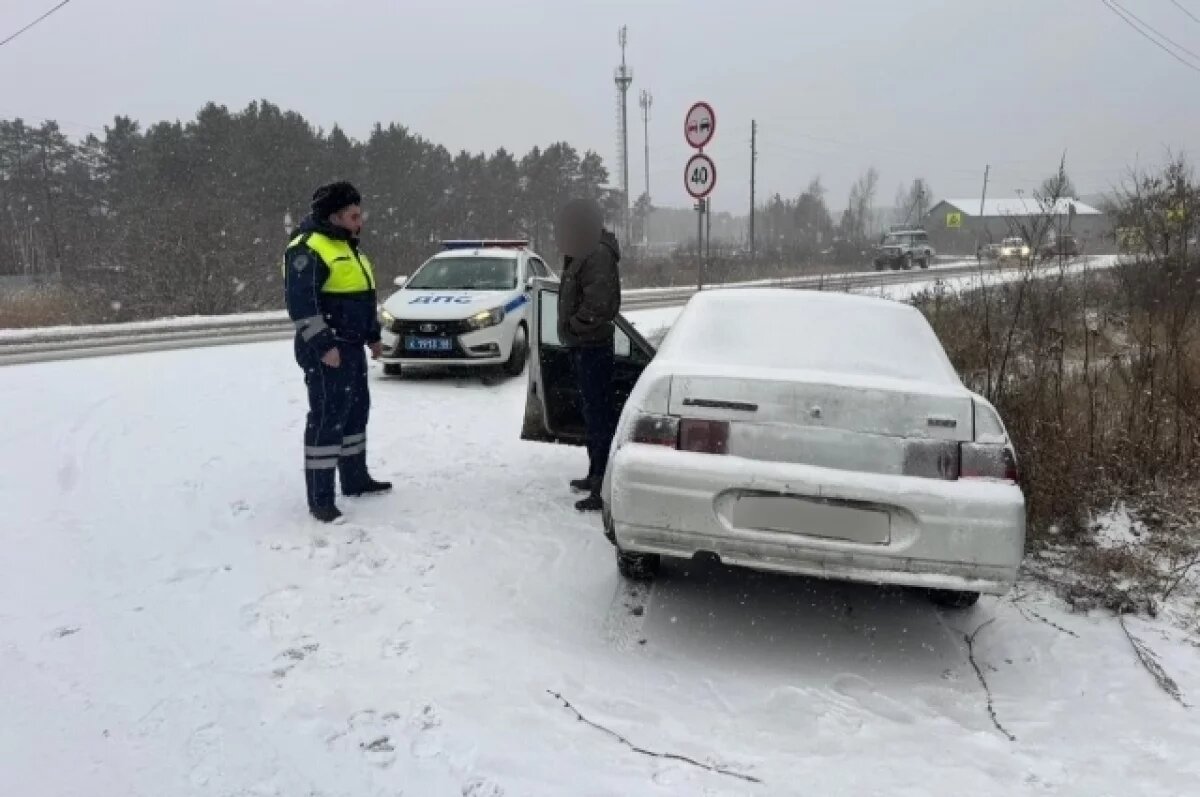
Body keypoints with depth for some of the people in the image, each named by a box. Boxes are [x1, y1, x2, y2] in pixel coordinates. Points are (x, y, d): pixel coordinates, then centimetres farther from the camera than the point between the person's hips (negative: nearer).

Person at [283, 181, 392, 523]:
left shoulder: (347, 246, 16)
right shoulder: (308, 249, -16)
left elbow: (362, 295, 25)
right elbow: (300, 303, -22)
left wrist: (373, 335, 23)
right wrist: (323, 345, -24)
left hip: (352, 347, 10)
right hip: (326, 350, -10)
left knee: (356, 411, 17)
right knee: (327, 419, -8)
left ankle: (355, 479, 31)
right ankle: (320, 499, -2)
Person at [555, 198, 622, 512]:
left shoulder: (598, 255, -17)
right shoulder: (584, 254, 15)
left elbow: (597, 303, -25)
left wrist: (572, 325, -13)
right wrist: (570, 326, 9)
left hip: (592, 345, -11)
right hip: (584, 344, 11)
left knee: (599, 414, -10)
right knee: (594, 410, 18)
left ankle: (604, 488, -9)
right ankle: (596, 475, 31)